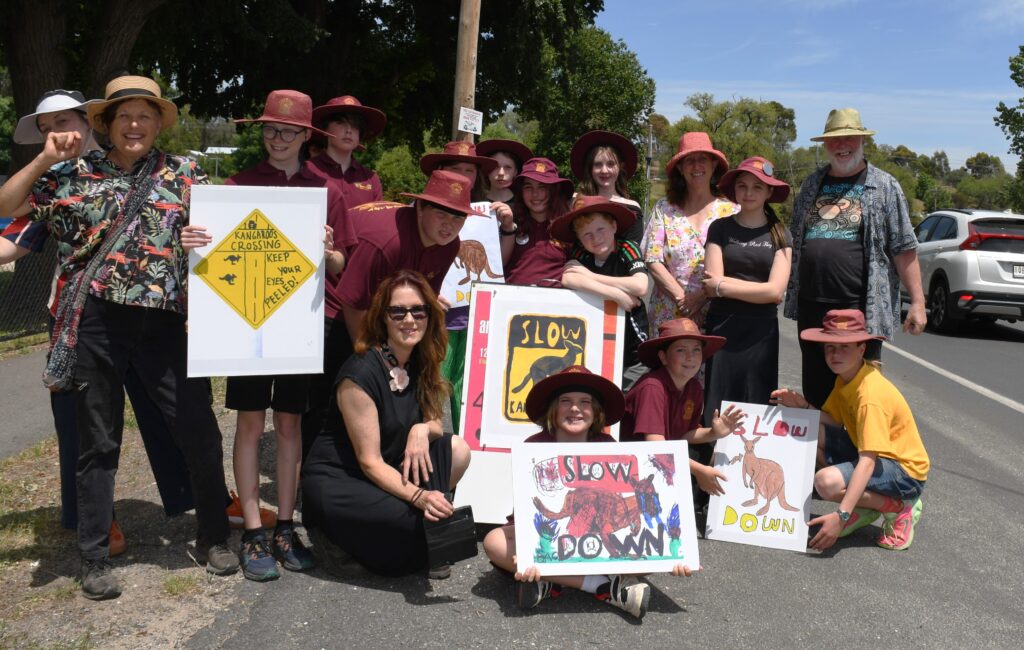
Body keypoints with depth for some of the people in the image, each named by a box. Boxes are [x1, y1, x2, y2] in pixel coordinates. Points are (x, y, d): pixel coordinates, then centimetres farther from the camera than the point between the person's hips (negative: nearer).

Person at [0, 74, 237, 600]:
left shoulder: (183, 173, 8)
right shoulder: (76, 173, 8)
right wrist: (45, 160, -4)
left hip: (165, 321, 0)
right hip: (97, 321, 0)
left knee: (200, 431, 1)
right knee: (98, 442, 9)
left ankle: (212, 538, 20)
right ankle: (94, 558, 23)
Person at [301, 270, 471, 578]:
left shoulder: (420, 365, 1)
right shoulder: (362, 373, -22)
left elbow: (434, 423, 6)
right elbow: (369, 461, -21)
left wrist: (423, 428, -18)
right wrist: (417, 495, -35)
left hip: (383, 474, 8)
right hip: (333, 483, -8)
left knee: (457, 450, -10)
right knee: (414, 520, -29)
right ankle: (341, 538, -3)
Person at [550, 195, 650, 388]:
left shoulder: (628, 249, -6)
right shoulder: (580, 252, -1)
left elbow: (641, 286, -23)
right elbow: (568, 279, -22)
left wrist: (592, 276, -15)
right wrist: (617, 295, -24)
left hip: (631, 350, -2)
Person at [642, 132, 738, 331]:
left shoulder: (730, 210, 3)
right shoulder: (664, 209, 6)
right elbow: (653, 261, 0)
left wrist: (703, 295, -13)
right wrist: (682, 298, -8)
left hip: (715, 314, -1)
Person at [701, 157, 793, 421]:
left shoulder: (779, 234, 7)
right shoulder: (720, 228, 5)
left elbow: (776, 291, -6)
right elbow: (711, 285, -5)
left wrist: (723, 285, -6)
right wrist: (759, 288, -7)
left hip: (761, 332, 1)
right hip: (721, 328, -1)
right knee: (716, 410, -3)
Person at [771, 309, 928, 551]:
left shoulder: (871, 395, -27)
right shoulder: (845, 377, 0)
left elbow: (867, 461, -33)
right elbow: (834, 422, 2)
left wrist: (841, 516, -40)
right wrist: (803, 406, -18)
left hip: (905, 471, -9)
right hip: (872, 455, 9)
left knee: (827, 482, -32)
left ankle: (900, 508, -4)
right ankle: (865, 506, 2)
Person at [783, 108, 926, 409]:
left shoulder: (884, 186, 2)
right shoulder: (811, 185, 14)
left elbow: (904, 250, -2)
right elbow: (794, 242, 20)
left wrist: (917, 302, -7)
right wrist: (787, 290, 13)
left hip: (861, 307, -4)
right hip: (811, 306, 4)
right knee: (815, 389, 13)